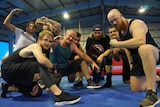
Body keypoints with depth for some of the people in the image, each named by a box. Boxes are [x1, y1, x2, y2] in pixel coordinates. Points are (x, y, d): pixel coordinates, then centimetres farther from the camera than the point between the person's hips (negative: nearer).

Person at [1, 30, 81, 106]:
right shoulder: (35, 46, -16)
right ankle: (59, 95, -42)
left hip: (17, 73, 9)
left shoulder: (40, 51, 11)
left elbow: (36, 71, 6)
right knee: (41, 65, -29)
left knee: (37, 92, 4)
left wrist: (36, 85, -10)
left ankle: (8, 88, 9)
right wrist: (53, 68, -20)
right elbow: (42, 60, -38)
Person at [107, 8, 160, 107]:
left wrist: (117, 44, -30)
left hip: (152, 54, -8)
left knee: (144, 48, -43)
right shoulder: (120, 32, 7)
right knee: (135, 89, 3)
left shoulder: (136, 23, -18)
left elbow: (140, 41, -40)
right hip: (138, 58, 8)